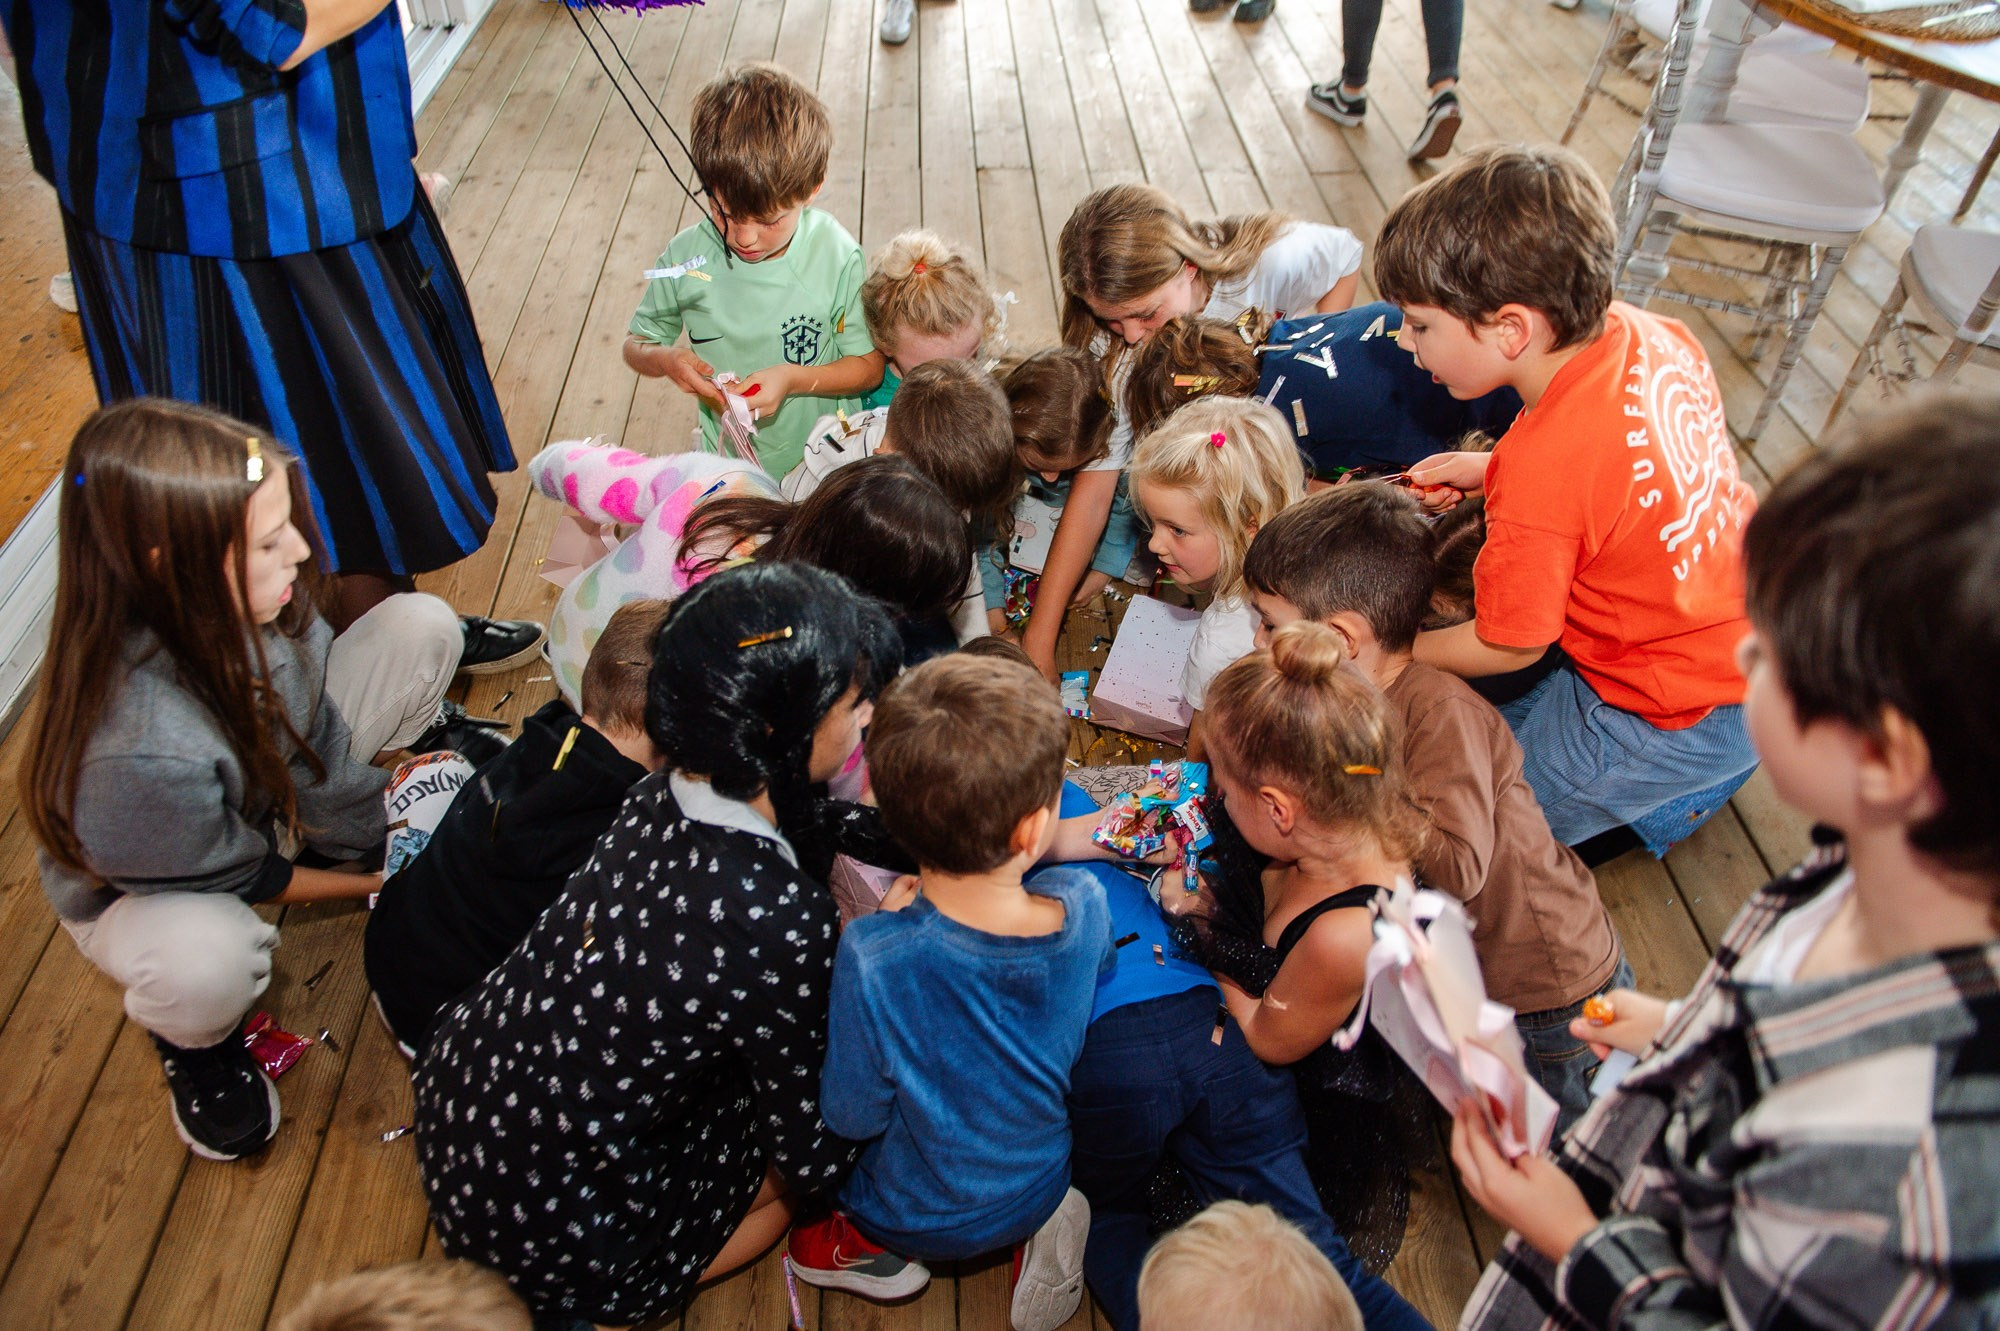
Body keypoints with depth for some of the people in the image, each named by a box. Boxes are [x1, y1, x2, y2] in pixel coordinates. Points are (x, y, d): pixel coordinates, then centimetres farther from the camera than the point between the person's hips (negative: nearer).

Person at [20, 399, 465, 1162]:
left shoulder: (242, 614, -26)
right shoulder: (134, 750, -43)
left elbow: (321, 766, -11)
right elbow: (236, 879, -24)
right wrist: (378, 887, -11)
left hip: (273, 794, 5)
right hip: (149, 891, -5)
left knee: (419, 626, -14)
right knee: (205, 958, -43)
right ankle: (195, 1040, -2)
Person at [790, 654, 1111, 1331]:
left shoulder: (874, 958, -37)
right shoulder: (1082, 905, -27)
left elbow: (853, 1117, -20)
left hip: (923, 1217, -2)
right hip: (1042, 1185, 3)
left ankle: (869, 1243, 13)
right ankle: (1043, 1224, 12)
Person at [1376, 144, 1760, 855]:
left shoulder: (1539, 472, -33)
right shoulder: (1646, 332, -11)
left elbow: (1507, 648, -18)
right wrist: (1491, 469, 5)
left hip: (1687, 721, -8)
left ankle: (1676, 790, 9)